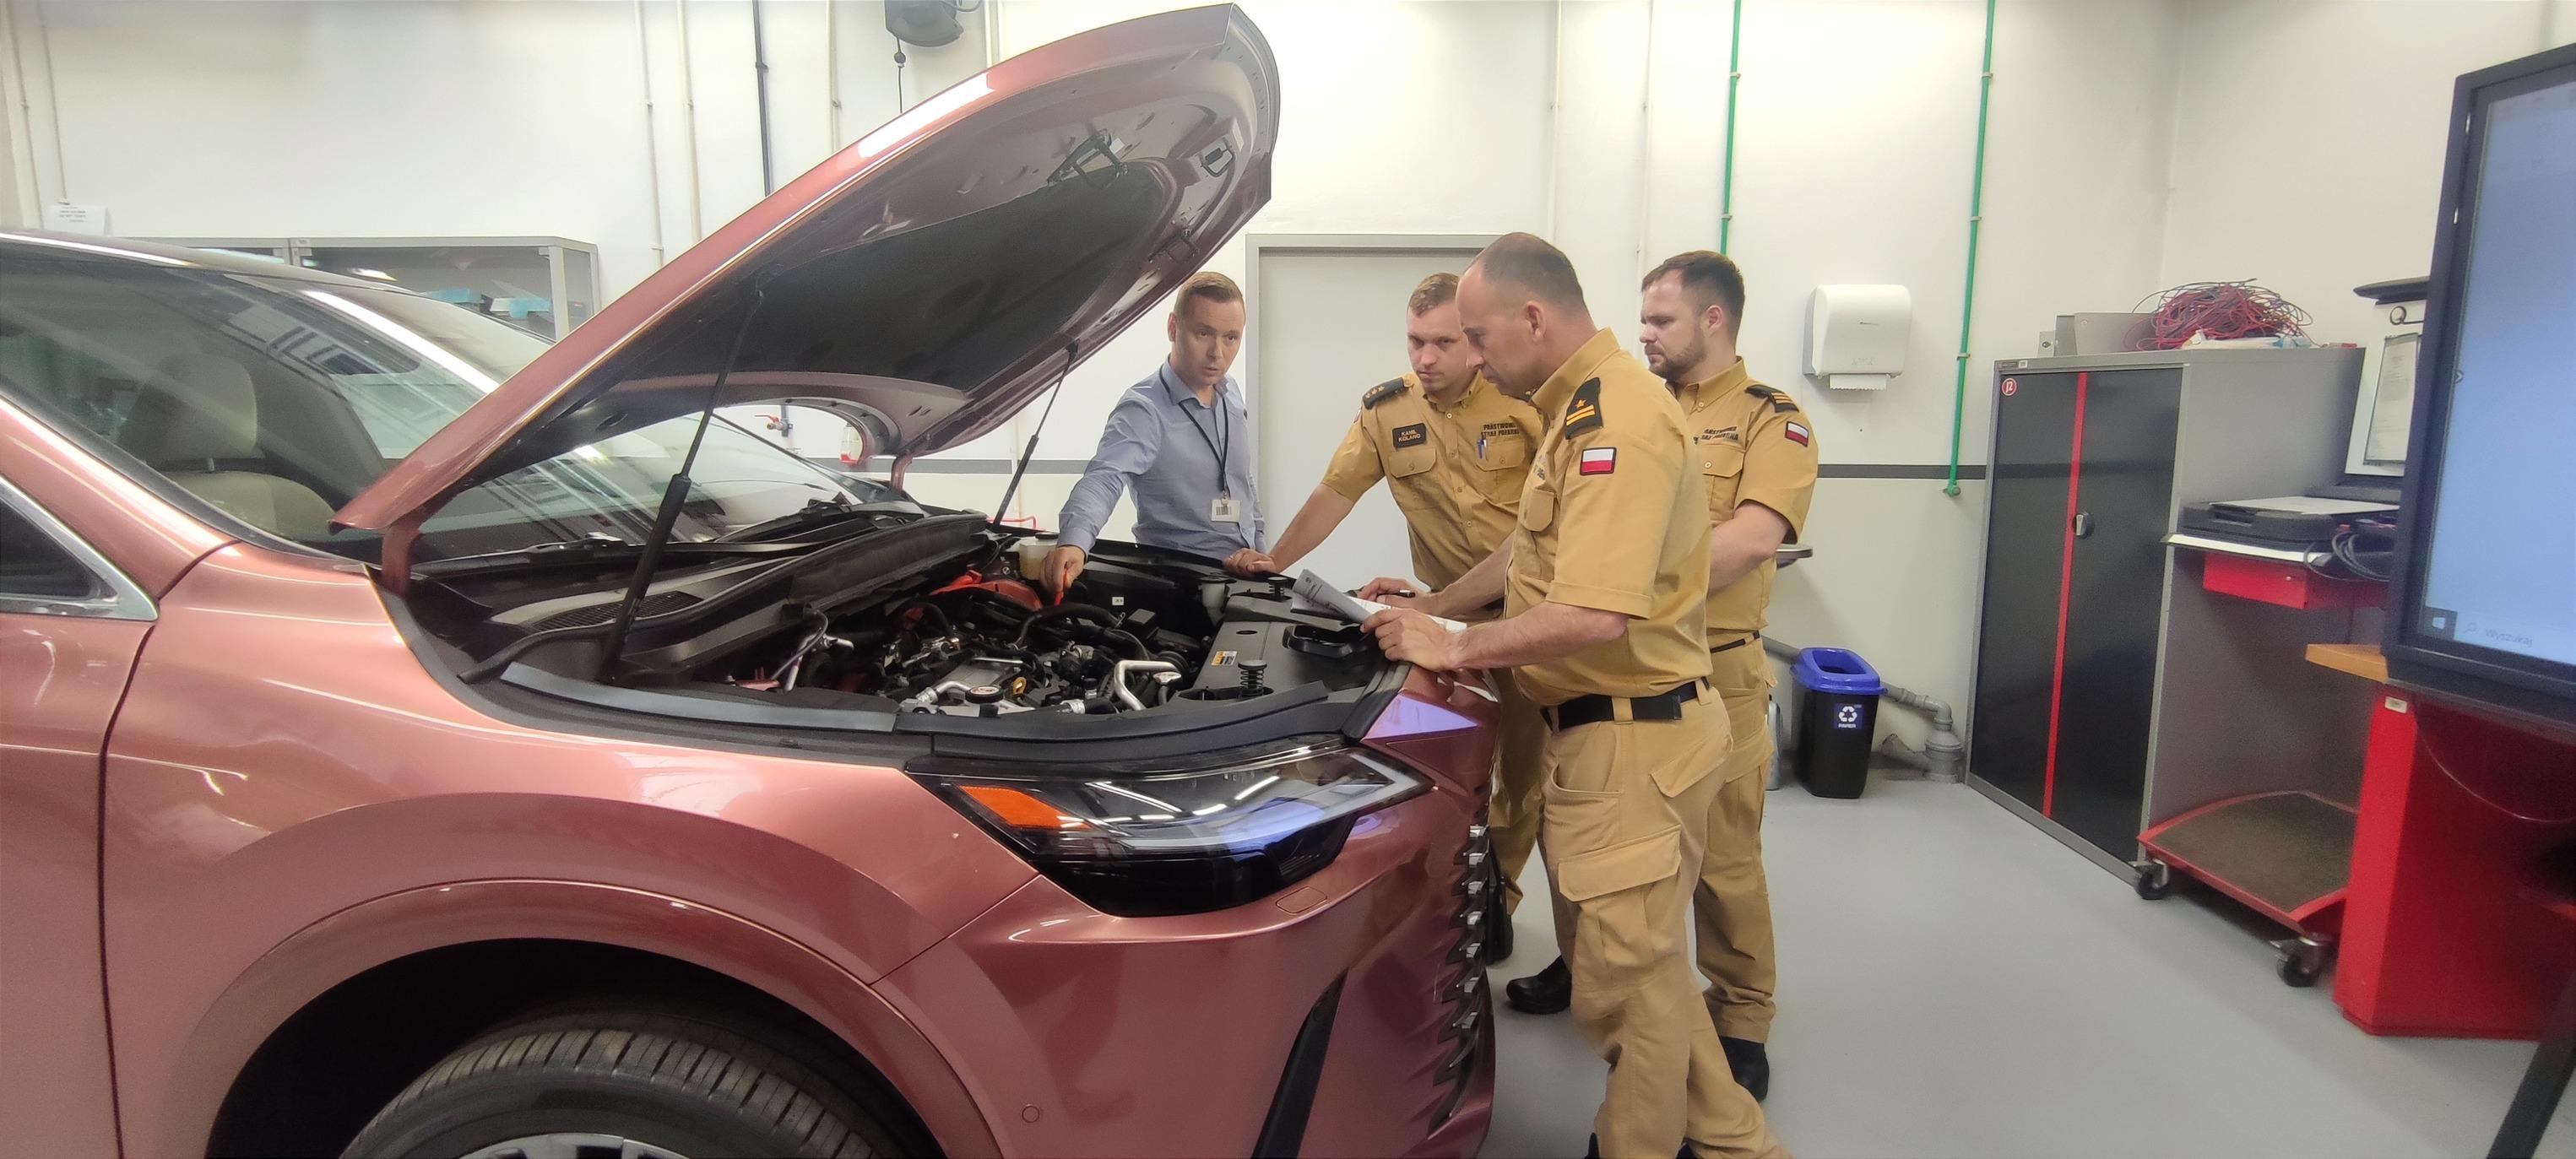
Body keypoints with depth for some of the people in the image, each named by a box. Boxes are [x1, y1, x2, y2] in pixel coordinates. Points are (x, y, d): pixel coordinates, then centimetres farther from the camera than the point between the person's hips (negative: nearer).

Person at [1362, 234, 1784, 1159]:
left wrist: (1453, 648, -18)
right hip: (1597, 727, 11)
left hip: (1634, 737, -11)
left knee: (1622, 978, 5)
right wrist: (1432, 604, 23)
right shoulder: (1580, 409, 13)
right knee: (1635, 957, 22)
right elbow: (1535, 550, 25)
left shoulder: (1616, 418, -22)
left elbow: (1595, 616, -30)